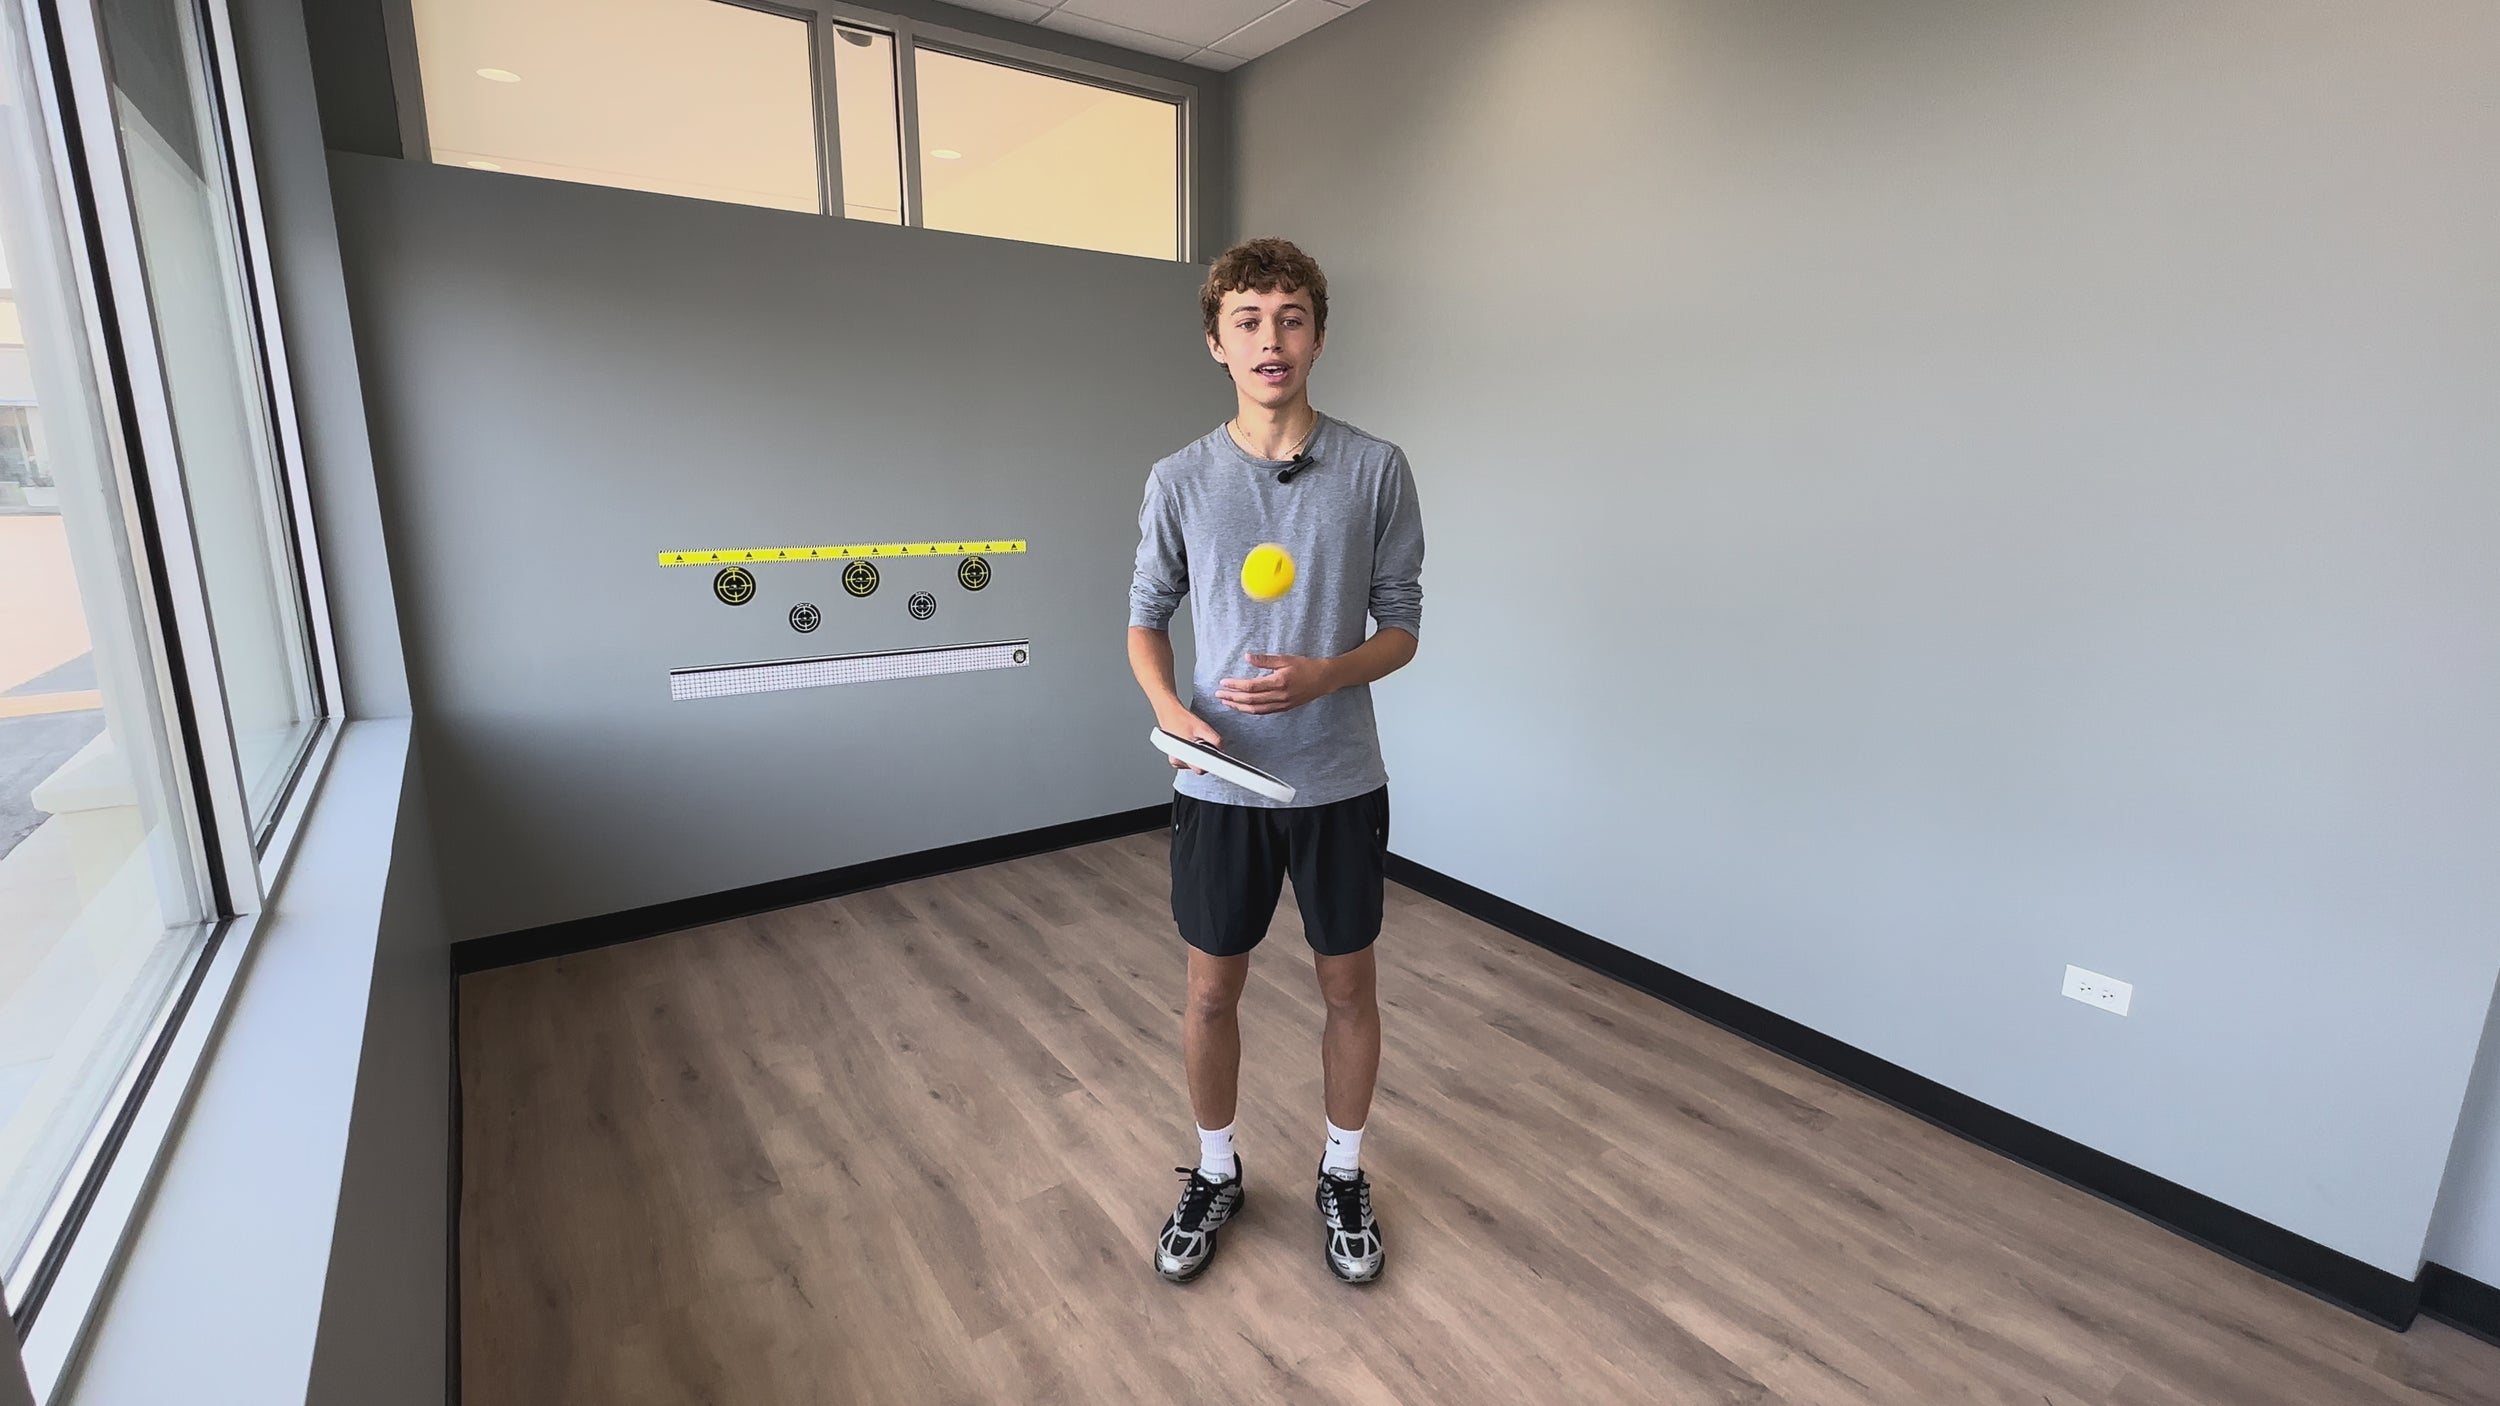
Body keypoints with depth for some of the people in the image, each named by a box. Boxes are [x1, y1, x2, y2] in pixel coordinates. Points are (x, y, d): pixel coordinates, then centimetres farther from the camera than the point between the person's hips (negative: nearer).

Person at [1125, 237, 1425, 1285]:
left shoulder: (1376, 472, -4)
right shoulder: (1180, 481, -1)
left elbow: (1401, 627, 0)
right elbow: (1145, 619, 6)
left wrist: (1323, 676, -20)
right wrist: (1170, 708, -14)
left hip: (1340, 782, 0)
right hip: (1220, 783, 1)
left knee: (1349, 986, 14)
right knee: (1212, 992, 13)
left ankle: (1343, 1174, 39)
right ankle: (1215, 1172, 39)